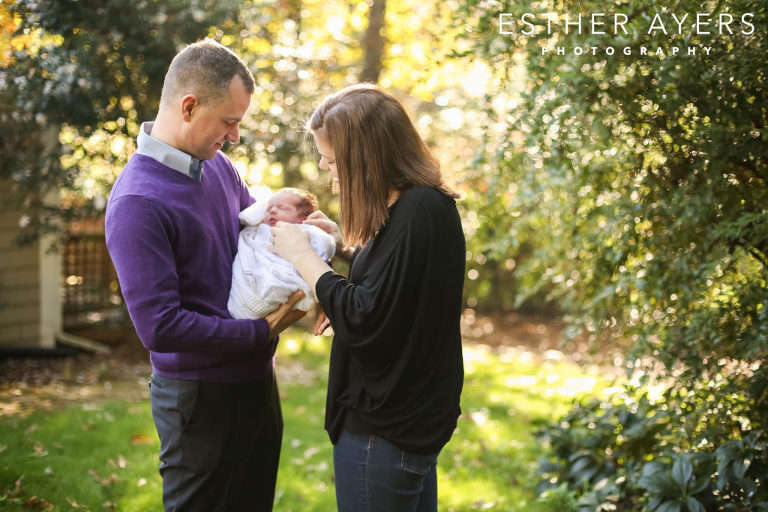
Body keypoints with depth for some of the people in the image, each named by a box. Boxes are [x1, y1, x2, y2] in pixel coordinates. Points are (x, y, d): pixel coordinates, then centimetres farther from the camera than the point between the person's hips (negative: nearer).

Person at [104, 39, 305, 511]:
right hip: (201, 397, -8)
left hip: (256, 379, 8)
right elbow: (160, 327, -25)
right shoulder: (137, 202, -22)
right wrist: (265, 330, -19)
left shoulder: (217, 165, 2)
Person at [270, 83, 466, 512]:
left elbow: (363, 320, -27)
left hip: (385, 430, -10)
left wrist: (303, 256, -16)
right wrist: (346, 243, 6)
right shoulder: (427, 202, 5)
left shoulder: (418, 212, -25)